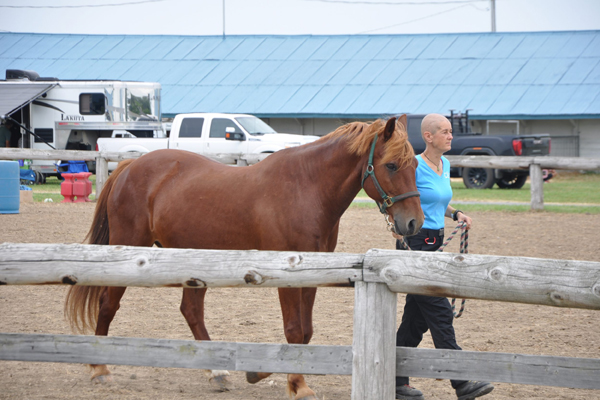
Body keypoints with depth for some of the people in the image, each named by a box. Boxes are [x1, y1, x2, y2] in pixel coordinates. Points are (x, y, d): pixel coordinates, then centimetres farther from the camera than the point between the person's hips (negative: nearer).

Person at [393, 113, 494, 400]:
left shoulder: (445, 165, 11)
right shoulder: (415, 167, -14)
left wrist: (456, 214, 8)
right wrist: (403, 245, -19)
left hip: (435, 243, 9)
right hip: (415, 244, -9)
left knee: (417, 316, 11)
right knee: (440, 313, -8)